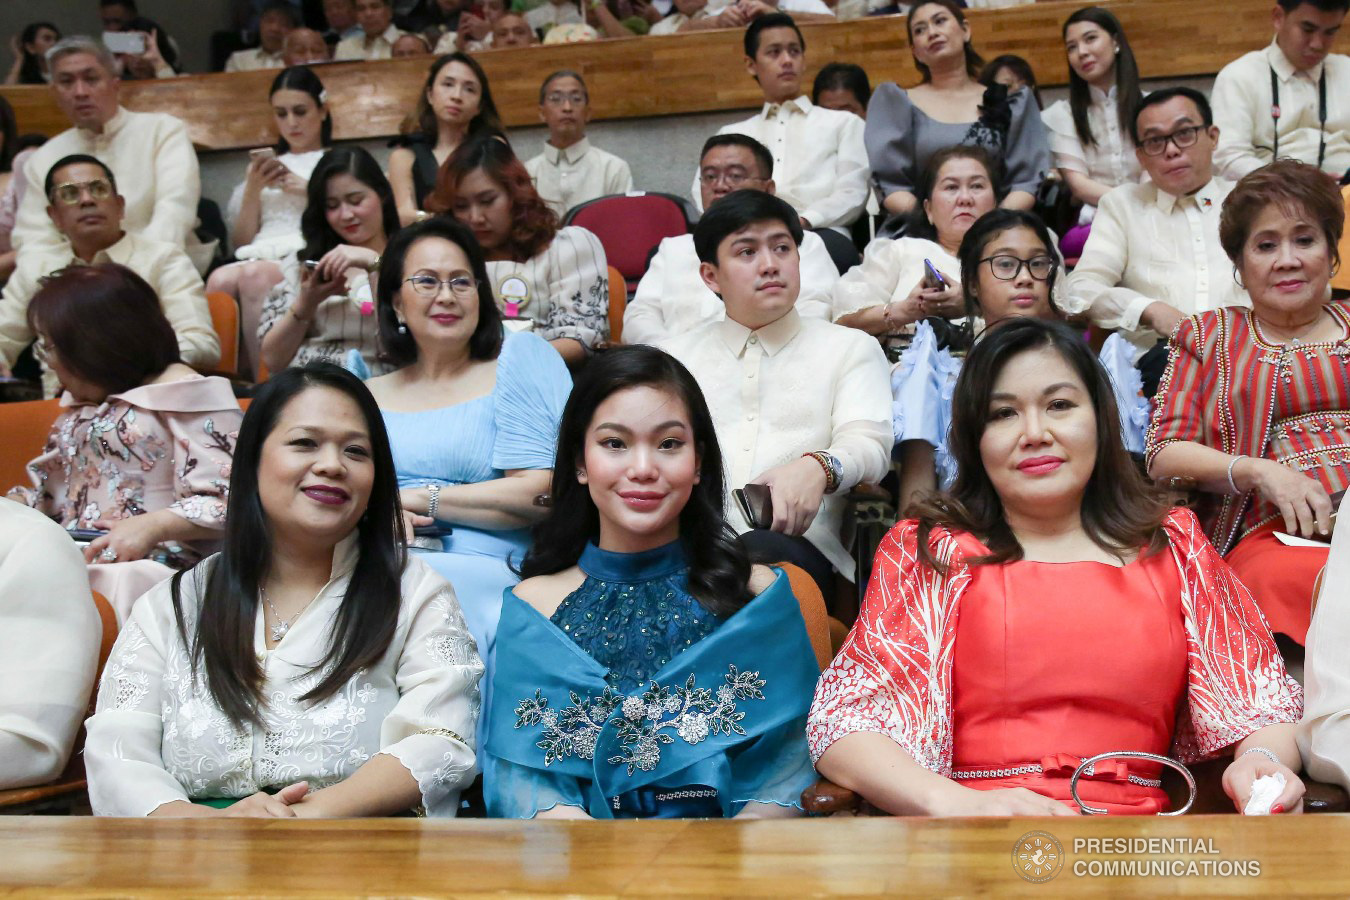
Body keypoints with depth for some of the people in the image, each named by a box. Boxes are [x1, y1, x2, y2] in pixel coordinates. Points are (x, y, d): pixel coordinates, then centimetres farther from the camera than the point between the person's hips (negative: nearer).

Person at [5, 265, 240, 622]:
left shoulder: (184, 396, -2)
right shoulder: (80, 407, 25)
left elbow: (229, 499, -12)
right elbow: (49, 492, 32)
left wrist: (154, 526, -23)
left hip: (152, 563, -7)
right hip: (71, 558, 8)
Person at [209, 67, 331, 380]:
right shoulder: (266, 166, 30)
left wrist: (310, 190, -1)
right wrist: (252, 190, 8)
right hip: (259, 258, 3)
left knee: (255, 276, -38)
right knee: (220, 279, -35)